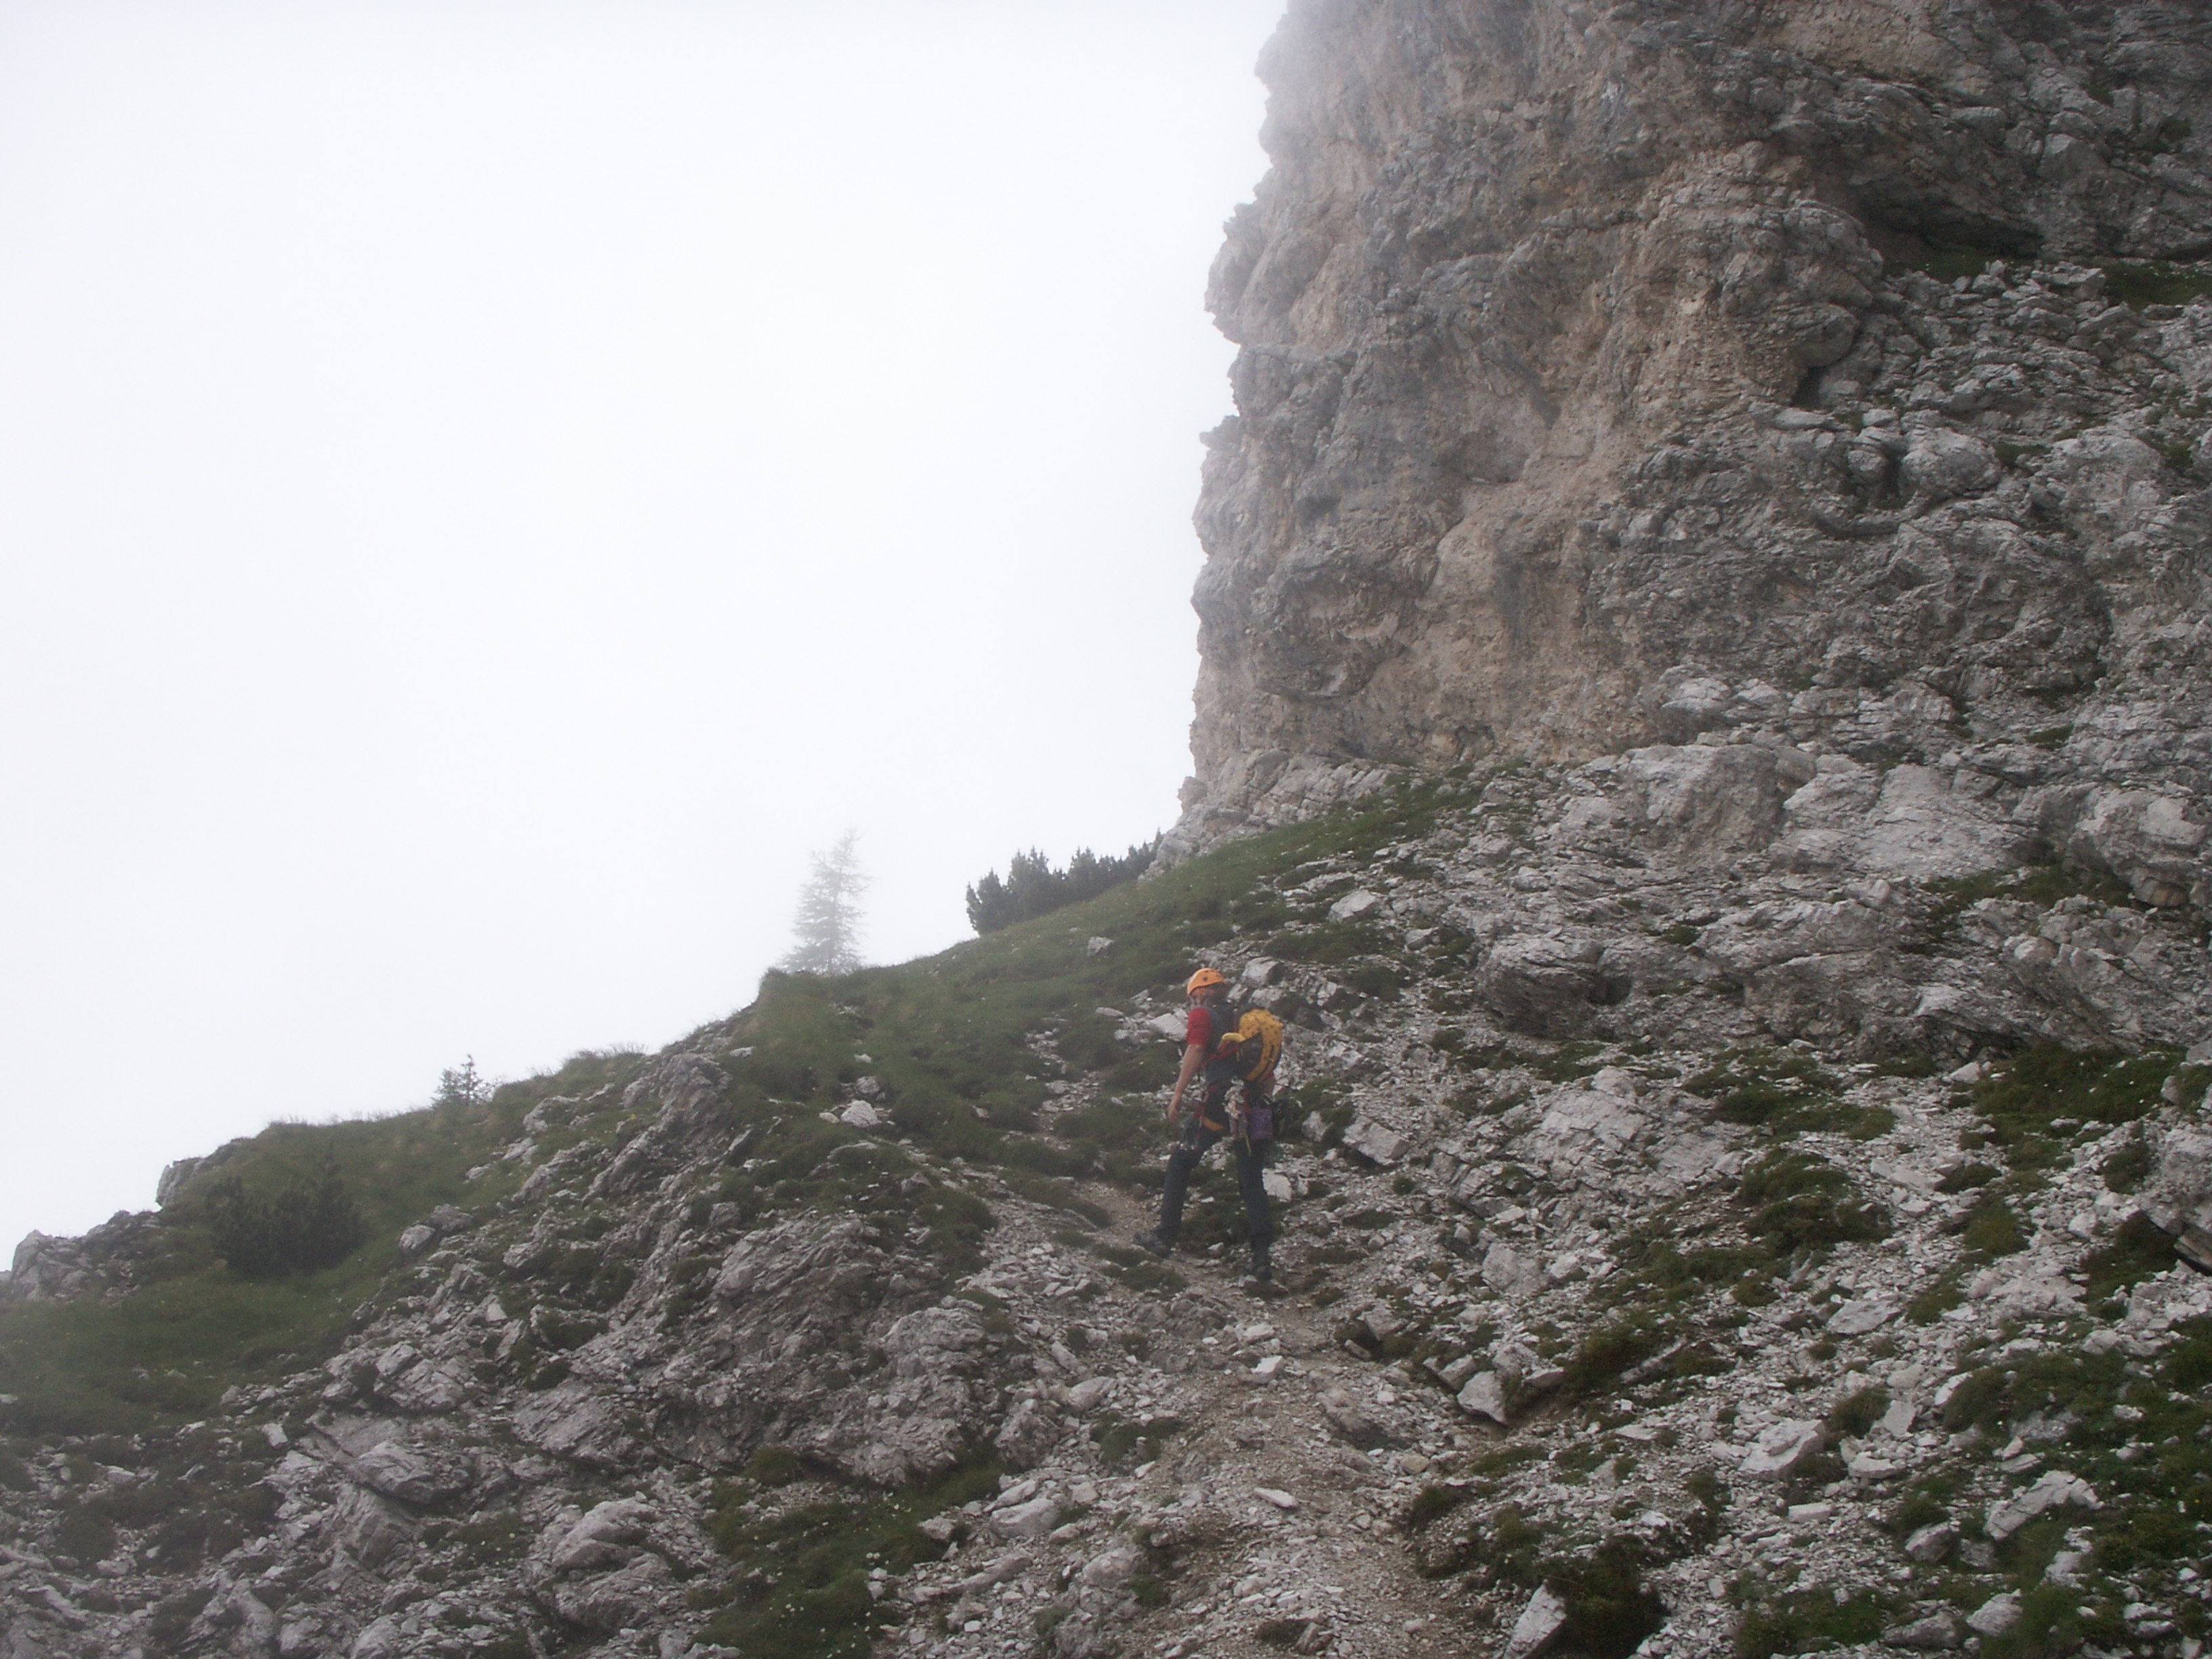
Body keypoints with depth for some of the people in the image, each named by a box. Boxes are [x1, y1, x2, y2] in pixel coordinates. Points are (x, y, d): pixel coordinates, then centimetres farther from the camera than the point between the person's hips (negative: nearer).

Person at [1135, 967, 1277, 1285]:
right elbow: (1269, 1074, 21)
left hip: (1219, 1102, -5)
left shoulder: (1202, 1015, 7)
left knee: (1180, 1163, 12)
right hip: (1256, 1109, 5)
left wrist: (1177, 1096, -14)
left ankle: (1165, 1236, 11)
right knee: (1252, 1181, 6)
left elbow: (1195, 1051, -12)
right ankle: (1261, 1256, -6)